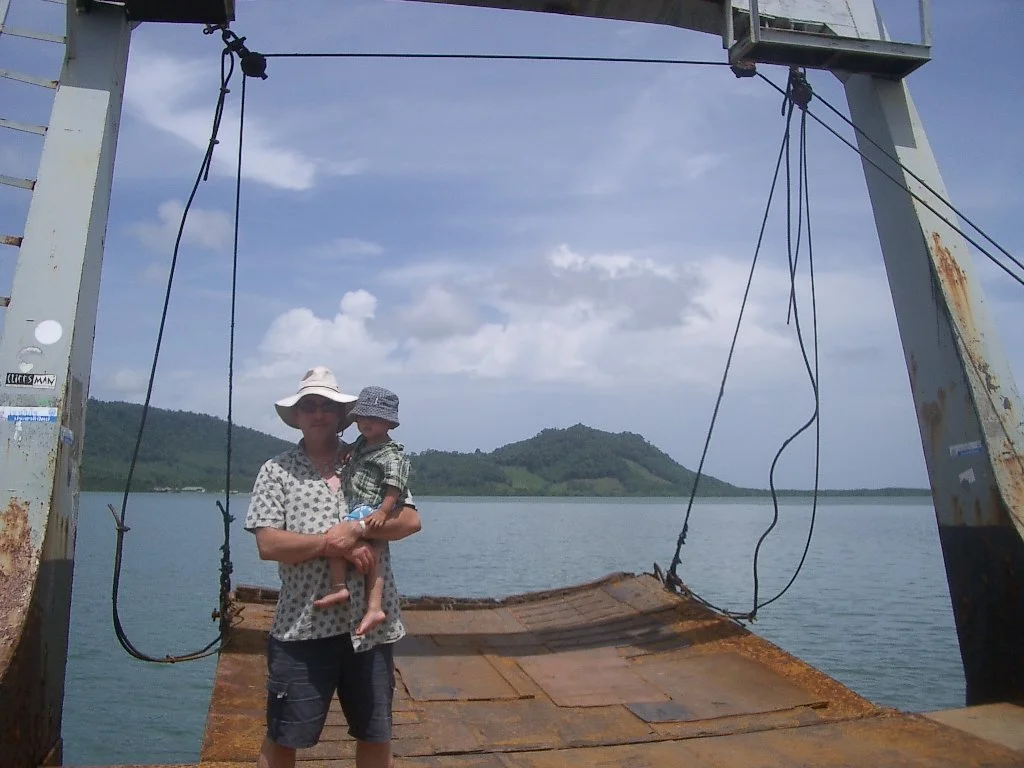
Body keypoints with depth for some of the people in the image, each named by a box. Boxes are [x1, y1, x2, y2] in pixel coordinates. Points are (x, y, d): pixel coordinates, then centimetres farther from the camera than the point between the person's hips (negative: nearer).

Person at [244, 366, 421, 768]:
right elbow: (268, 544, -9)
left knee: (376, 734, 15)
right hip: (302, 627, -2)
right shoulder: (277, 471, 2)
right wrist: (332, 543, -16)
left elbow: (411, 520, -2)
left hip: (370, 625, 2)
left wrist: (358, 530, -16)